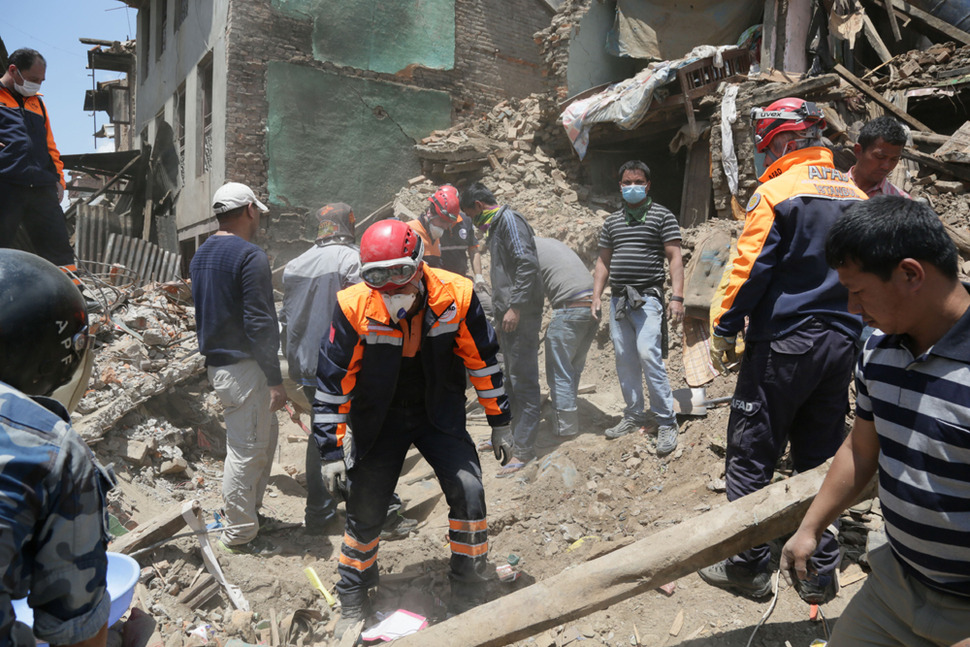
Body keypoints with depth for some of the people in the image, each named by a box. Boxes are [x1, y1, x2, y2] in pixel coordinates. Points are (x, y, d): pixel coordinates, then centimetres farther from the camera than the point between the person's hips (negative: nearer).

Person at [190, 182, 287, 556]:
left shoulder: (200, 256, 14)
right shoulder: (251, 257, -16)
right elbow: (260, 323, -20)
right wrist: (275, 380, -17)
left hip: (216, 362, 9)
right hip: (243, 367, -9)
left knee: (267, 431, 21)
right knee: (246, 448, 0)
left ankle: (250, 508, 31)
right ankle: (239, 535, 11)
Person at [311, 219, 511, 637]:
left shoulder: (456, 296, -20)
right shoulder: (354, 308, -22)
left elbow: (482, 360, -6)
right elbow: (332, 380, -12)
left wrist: (499, 422, 0)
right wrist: (331, 449, -11)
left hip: (441, 416, 1)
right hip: (378, 422, 0)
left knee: (469, 493, -10)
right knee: (364, 509, 2)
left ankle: (469, 597, 12)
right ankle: (352, 605, 26)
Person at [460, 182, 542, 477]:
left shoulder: (510, 220, -10)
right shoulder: (496, 225, 20)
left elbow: (527, 264, -21)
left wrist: (515, 307, -23)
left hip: (520, 316, -11)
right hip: (506, 314, 11)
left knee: (523, 379, -7)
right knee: (511, 378, 18)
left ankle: (523, 448, -3)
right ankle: (513, 434, 30)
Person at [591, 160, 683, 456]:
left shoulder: (662, 216, 2)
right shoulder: (612, 221, 17)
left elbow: (675, 258, -3)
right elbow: (603, 261, 19)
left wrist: (677, 297, -13)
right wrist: (596, 296, 9)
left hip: (647, 298, -5)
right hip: (617, 299, 5)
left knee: (648, 355, -16)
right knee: (624, 360, 7)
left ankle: (666, 422, -8)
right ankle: (634, 416, 19)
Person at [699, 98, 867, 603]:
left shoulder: (776, 193, -10)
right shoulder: (856, 196, 10)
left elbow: (749, 270, -14)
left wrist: (723, 330, -4)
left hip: (782, 343, -7)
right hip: (842, 344, 7)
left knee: (750, 456, 5)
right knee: (820, 458, 14)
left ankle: (749, 565, 13)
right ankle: (820, 571, 21)